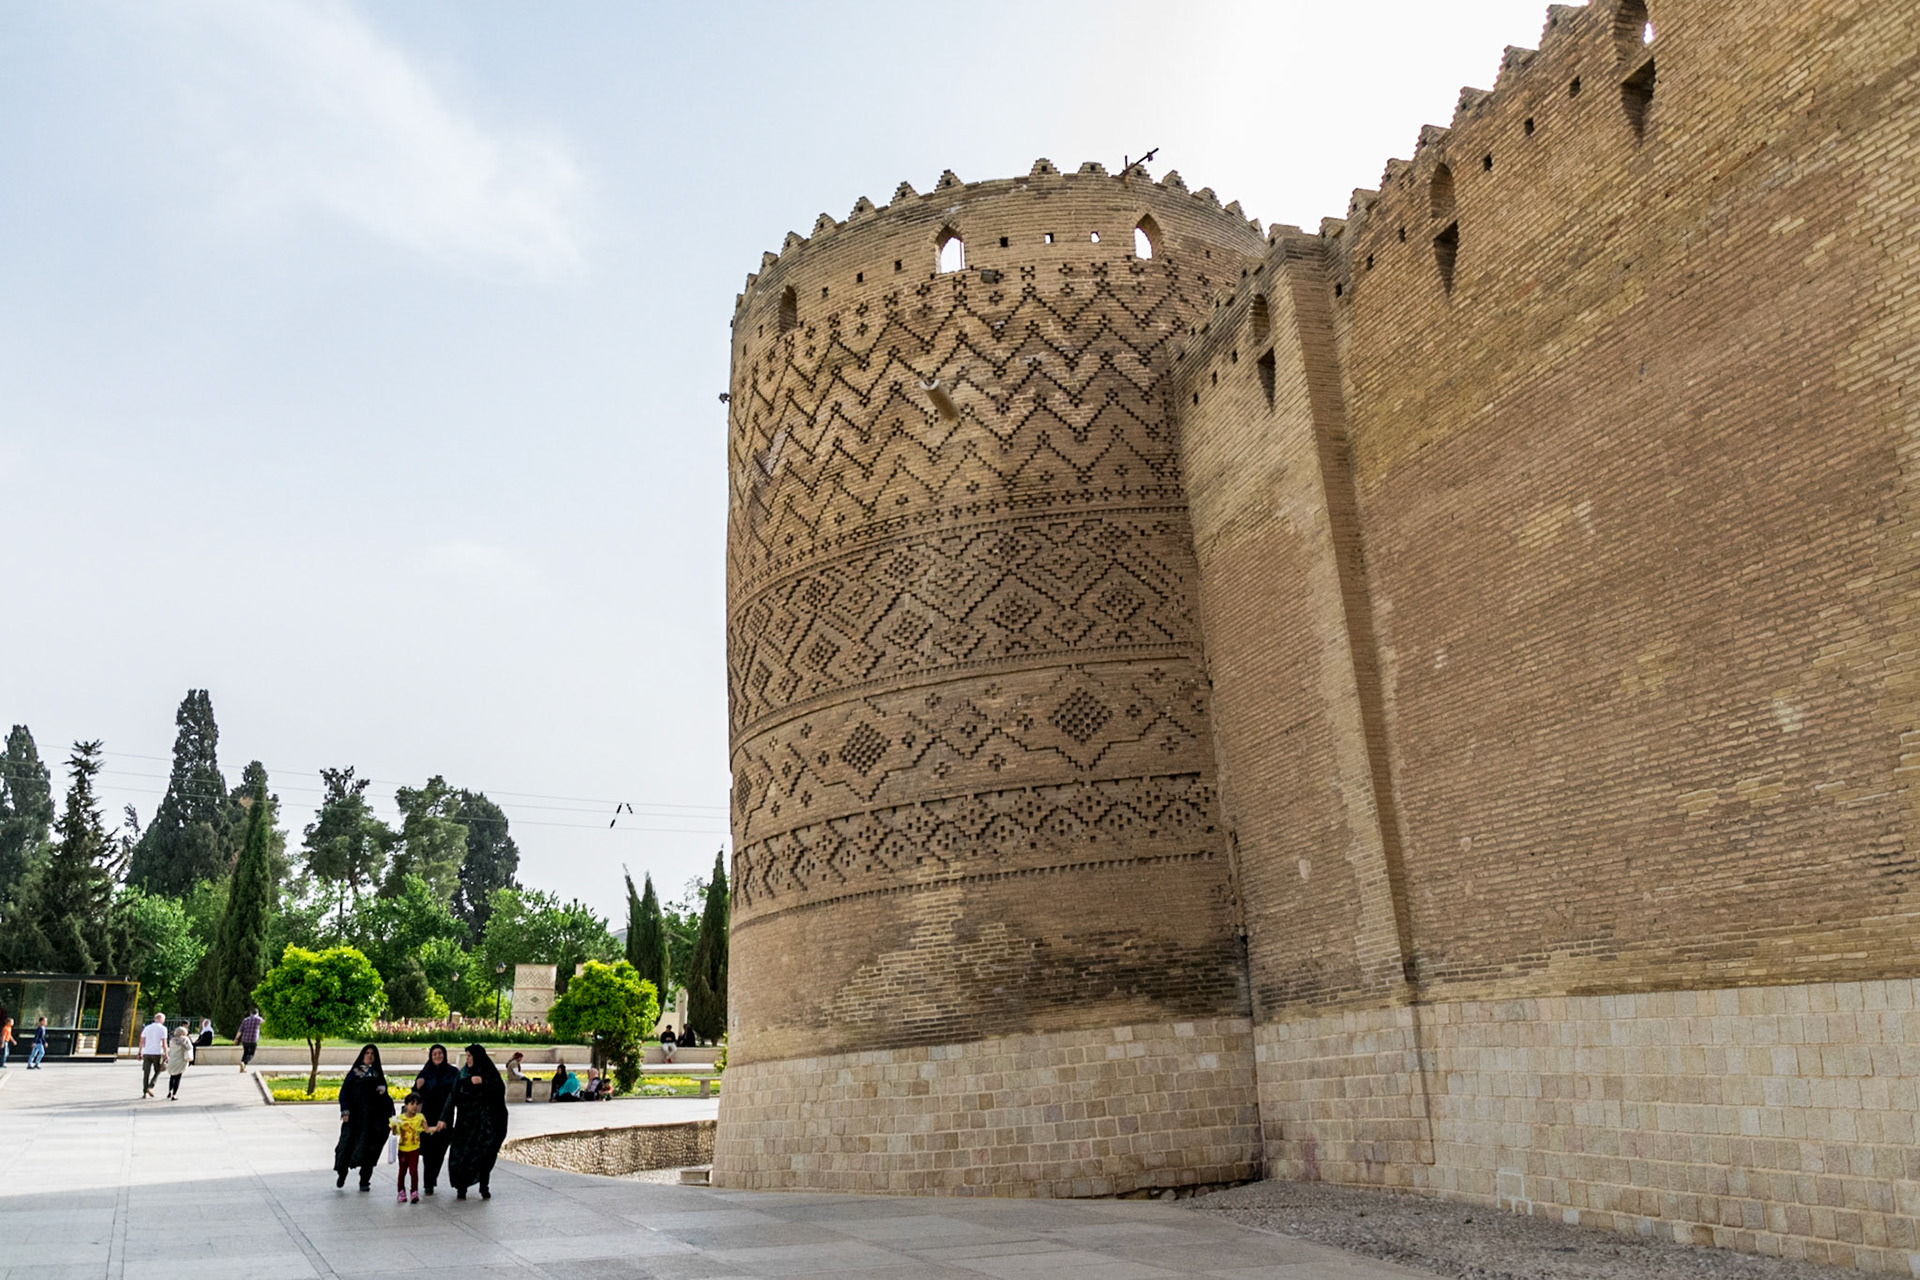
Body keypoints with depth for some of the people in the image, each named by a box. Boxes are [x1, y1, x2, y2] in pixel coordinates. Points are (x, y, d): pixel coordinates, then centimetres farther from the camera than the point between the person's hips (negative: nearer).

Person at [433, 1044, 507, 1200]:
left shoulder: (490, 1072, 0)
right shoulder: (463, 1073, 5)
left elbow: (500, 1089, -9)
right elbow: (453, 1096, 0)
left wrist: (483, 1082, -20)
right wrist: (444, 1117, -8)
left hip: (484, 1121, -2)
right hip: (466, 1120, 2)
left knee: (485, 1154, -5)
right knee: (460, 1153, -5)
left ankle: (484, 1187, 9)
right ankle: (461, 1188, 9)